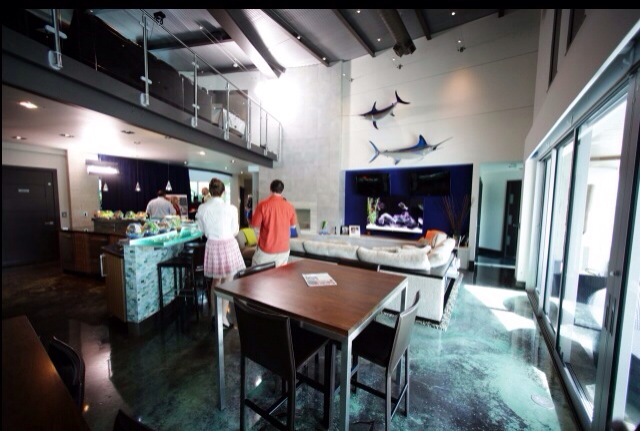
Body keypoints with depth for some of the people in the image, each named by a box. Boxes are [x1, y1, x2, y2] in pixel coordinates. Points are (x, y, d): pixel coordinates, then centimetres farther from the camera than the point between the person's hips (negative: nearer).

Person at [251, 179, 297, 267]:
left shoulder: (263, 205, -12)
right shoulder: (289, 206, -5)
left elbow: (255, 225, -7)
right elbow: (293, 225, 10)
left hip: (266, 248, -2)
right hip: (284, 249, 3)